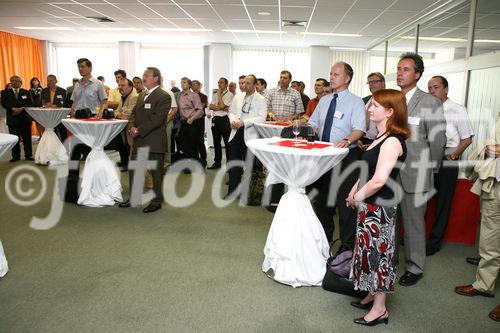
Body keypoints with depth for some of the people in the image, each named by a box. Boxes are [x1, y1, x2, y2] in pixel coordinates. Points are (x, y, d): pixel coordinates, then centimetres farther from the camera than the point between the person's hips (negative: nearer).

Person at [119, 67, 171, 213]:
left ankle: (156, 202, 17)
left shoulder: (164, 96, -11)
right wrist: (132, 126, -3)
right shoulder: (142, 95, 17)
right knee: (133, 169, 14)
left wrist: (139, 130, -19)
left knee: (156, 172, 3)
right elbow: (134, 113, 17)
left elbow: (157, 119, -19)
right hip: (139, 141, 9)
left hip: (154, 142, -8)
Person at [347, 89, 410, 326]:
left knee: (378, 252, 3)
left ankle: (379, 309, 19)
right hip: (369, 206, 9)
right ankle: (372, 295, 37)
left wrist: (357, 198, -15)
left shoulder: (392, 141, -21)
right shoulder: (381, 138, 10)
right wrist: (354, 191, 6)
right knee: (370, 250, 19)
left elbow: (378, 180, -30)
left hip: (379, 208, -9)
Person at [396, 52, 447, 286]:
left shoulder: (430, 103, -8)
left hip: (415, 173, -4)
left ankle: (414, 267, 23)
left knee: (413, 222, 6)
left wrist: (432, 169, 3)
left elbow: (438, 139, -4)